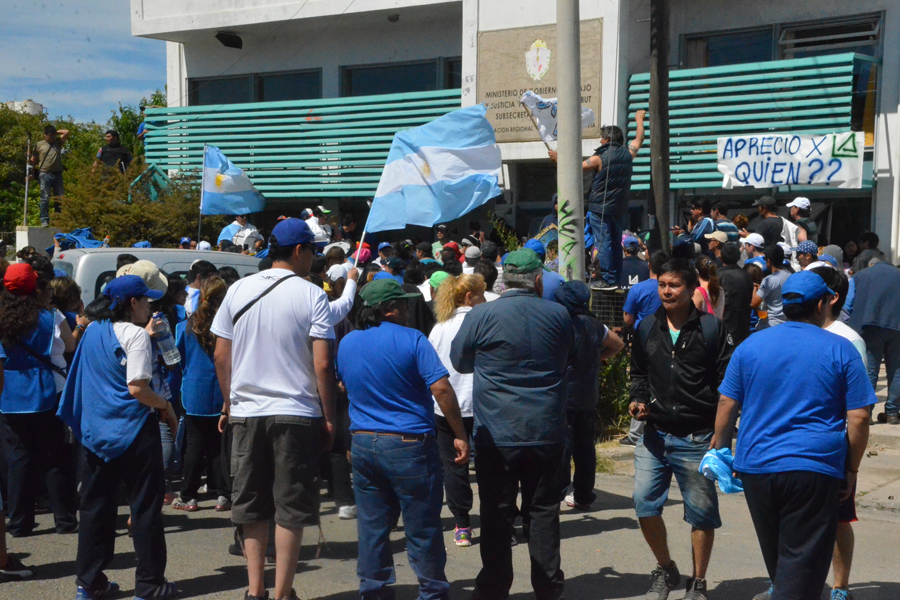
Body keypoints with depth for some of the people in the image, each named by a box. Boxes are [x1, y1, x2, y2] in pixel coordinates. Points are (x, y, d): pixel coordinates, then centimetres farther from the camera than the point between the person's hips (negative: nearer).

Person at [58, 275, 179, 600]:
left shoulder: (93, 330, 9)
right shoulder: (135, 334, -13)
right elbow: (137, 388, -20)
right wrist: (166, 406, -4)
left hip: (95, 431, 7)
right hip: (133, 431, -7)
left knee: (96, 506, 12)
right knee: (145, 506, 2)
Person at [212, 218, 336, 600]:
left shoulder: (238, 291, 4)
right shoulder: (311, 295, -7)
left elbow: (221, 356, 6)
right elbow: (322, 363, -11)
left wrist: (228, 403, 17)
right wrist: (329, 418, -2)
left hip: (246, 412, 4)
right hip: (297, 414, -3)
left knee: (251, 507, 13)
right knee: (290, 508, 4)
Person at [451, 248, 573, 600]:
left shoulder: (481, 316, -10)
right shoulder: (559, 316, -1)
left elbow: (460, 361, 5)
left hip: (497, 435, -2)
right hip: (547, 434, 2)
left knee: (497, 513, 7)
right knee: (543, 511, 12)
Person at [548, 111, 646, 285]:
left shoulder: (599, 159, -12)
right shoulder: (627, 154, 4)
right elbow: (639, 139, 24)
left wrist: (557, 158, 10)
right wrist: (639, 120, 40)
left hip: (600, 208, -6)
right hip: (619, 208, 6)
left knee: (603, 243, -6)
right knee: (616, 243, 14)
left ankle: (607, 279, -10)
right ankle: (616, 277, 16)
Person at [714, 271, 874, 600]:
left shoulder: (750, 346, 5)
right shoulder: (841, 350, -2)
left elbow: (726, 406, 6)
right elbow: (858, 418, -5)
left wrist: (721, 451, 16)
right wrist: (852, 469, 4)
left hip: (756, 465, 4)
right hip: (814, 470, -4)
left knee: (775, 553, 22)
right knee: (802, 560, 0)